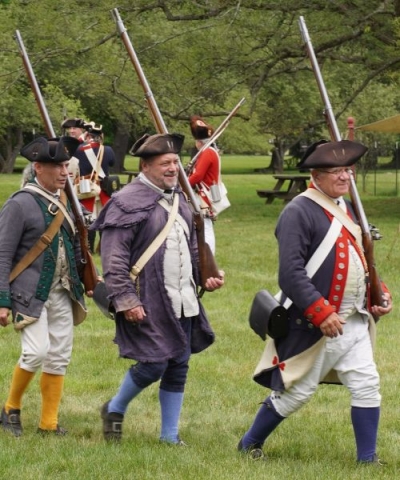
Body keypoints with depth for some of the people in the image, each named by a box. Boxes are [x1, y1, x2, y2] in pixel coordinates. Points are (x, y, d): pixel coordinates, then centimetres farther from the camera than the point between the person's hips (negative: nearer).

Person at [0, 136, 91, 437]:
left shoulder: (63, 200, 10)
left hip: (62, 293, 7)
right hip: (30, 294, -7)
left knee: (60, 357, 6)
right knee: (37, 351, -16)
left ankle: (49, 423, 15)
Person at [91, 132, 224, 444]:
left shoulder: (179, 199, 15)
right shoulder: (127, 203, -11)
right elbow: (113, 260, -14)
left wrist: (208, 274, 10)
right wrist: (126, 300, -19)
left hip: (183, 302, 8)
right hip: (148, 305, -7)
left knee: (179, 367, 9)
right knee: (153, 365, -8)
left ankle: (170, 435, 19)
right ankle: (115, 410, 19)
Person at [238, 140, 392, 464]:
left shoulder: (346, 207, 12)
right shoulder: (299, 212, -16)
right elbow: (291, 273, -22)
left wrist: (378, 294, 9)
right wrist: (321, 313, -25)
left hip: (354, 321, 7)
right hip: (313, 326, -7)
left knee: (367, 386, 1)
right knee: (296, 392, 4)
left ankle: (367, 458, 10)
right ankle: (250, 444, 25)